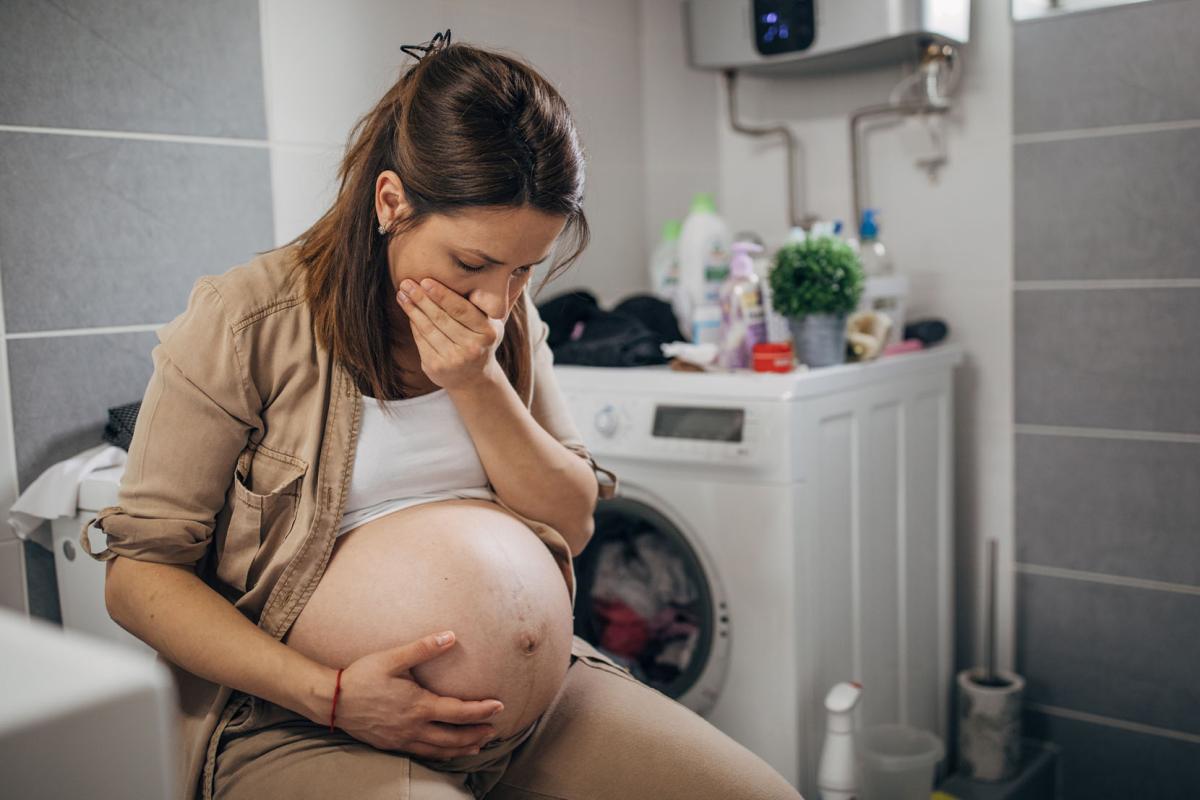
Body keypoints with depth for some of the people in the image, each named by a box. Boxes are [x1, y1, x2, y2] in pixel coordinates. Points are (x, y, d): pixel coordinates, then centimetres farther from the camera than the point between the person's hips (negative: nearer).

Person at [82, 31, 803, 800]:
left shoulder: (510, 320, 7)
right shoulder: (247, 321, -8)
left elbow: (572, 524, 5)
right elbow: (141, 571, -7)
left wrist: (478, 385, -11)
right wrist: (330, 694, -19)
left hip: (527, 680, 4)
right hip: (306, 720, -3)